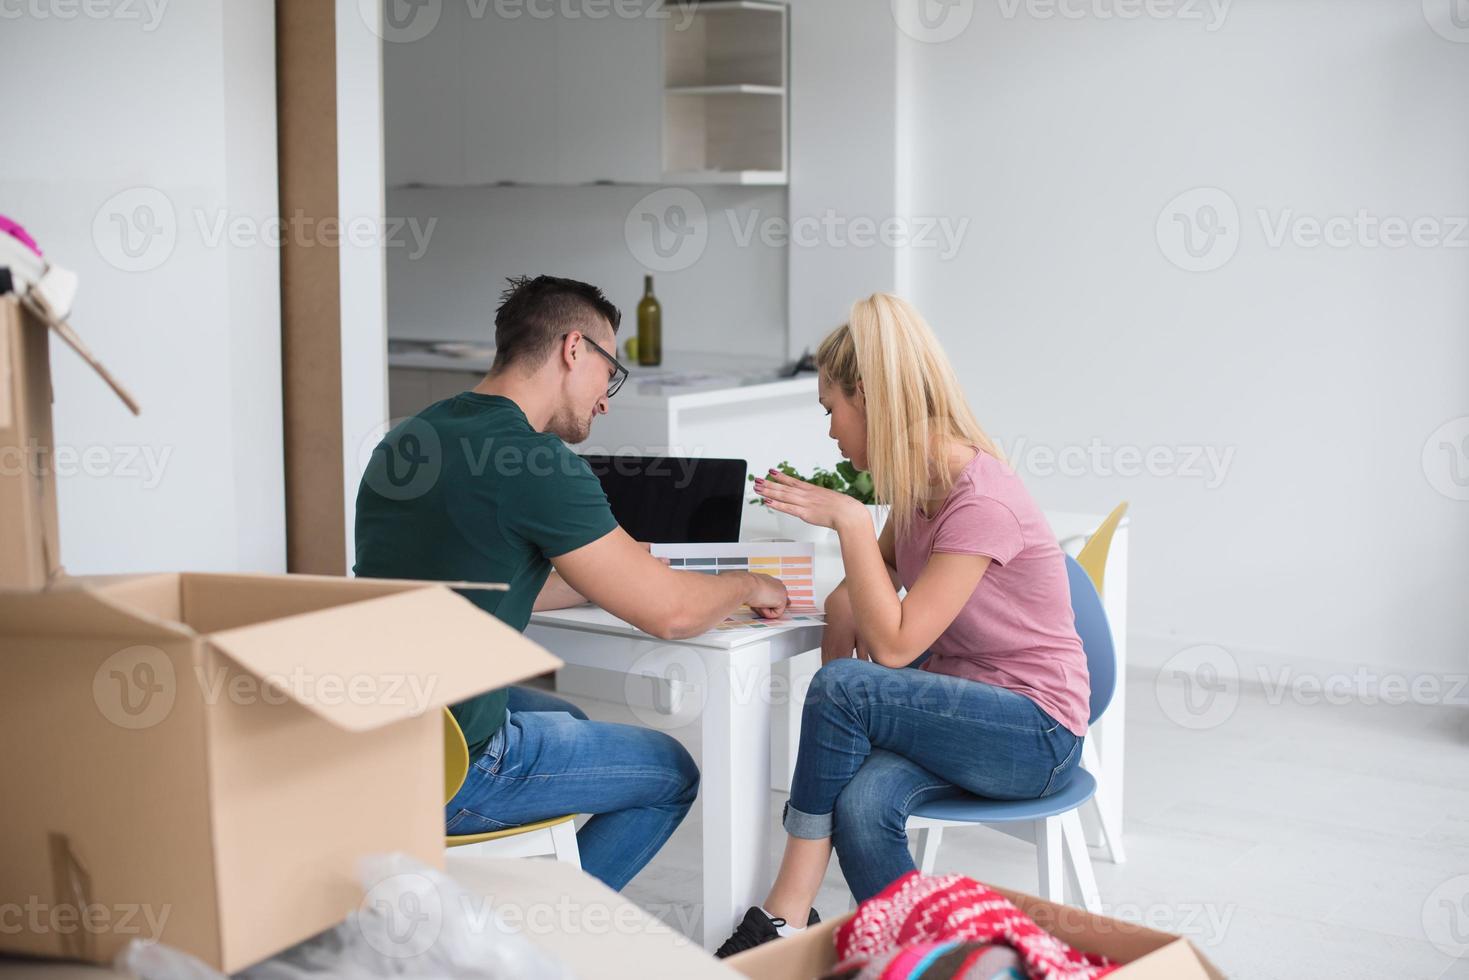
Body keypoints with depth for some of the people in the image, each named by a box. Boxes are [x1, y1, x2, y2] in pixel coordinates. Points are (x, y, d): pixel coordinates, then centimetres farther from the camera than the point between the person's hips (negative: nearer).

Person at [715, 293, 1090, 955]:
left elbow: (894, 646, -24)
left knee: (842, 688, -28)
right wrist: (843, 604, -5)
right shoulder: (918, 483, 5)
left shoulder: (980, 502, -22)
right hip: (965, 706, 7)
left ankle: (786, 917, -17)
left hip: (1038, 733, -7)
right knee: (863, 807, -26)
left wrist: (848, 519, -25)